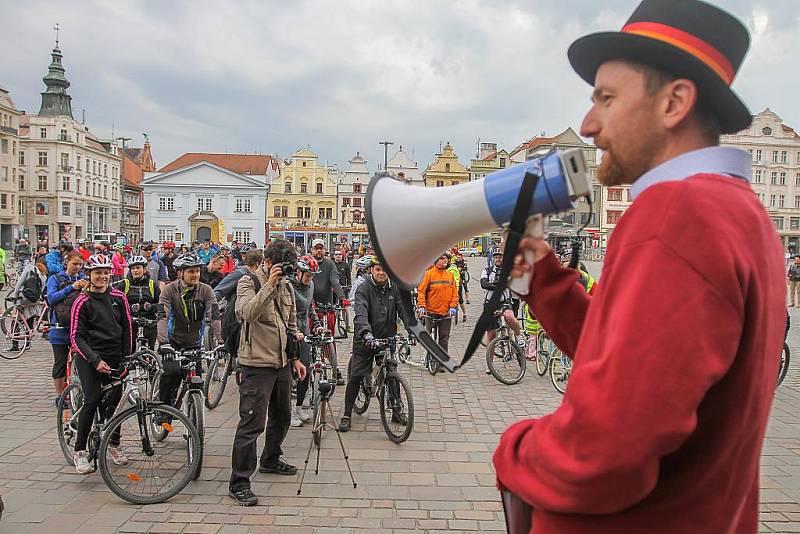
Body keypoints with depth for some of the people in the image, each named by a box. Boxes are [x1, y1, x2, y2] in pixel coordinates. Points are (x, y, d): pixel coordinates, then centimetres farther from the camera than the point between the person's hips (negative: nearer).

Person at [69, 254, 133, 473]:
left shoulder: (118, 297, 5)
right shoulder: (82, 301, -6)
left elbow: (127, 328, 9)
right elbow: (76, 337, -9)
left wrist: (127, 357, 3)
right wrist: (96, 360, -18)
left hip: (115, 357, 3)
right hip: (89, 358, -3)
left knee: (114, 400, 4)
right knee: (93, 401, -15)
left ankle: (114, 444, 24)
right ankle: (80, 451, -2)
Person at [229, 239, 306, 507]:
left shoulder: (286, 285, 12)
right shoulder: (248, 283, -9)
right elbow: (248, 313, -30)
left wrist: (296, 358, 17)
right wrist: (269, 284, -33)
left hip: (282, 363, 8)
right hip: (257, 363, -8)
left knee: (282, 416, 20)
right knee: (252, 423, -9)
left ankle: (270, 460, 42)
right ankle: (239, 483, -2)